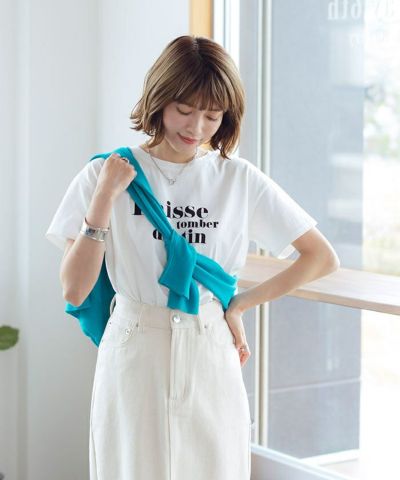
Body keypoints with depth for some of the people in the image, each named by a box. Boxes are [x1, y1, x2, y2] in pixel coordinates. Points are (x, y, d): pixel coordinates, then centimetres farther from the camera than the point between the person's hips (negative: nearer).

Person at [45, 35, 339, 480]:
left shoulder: (240, 181, 0)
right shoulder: (105, 174, -2)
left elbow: (323, 258, 5)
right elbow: (74, 290, -6)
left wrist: (241, 303, 0)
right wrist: (104, 199, -13)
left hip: (210, 360, 1)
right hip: (133, 355, -1)